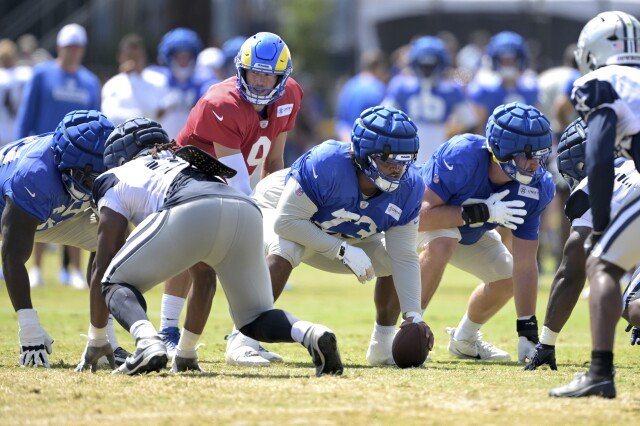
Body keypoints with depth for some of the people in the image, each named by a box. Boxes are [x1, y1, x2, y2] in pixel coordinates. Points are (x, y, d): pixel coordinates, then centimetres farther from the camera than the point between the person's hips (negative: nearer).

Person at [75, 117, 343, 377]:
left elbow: (103, 268, 30)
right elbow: (204, 276, 47)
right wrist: (186, 351, 52)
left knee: (117, 284, 16)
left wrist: (96, 342, 39)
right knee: (255, 319, 22)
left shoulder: (117, 180, 32)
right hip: (246, 211, 5)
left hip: (191, 216, -5)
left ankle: (147, 342, -15)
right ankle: (312, 334, -10)